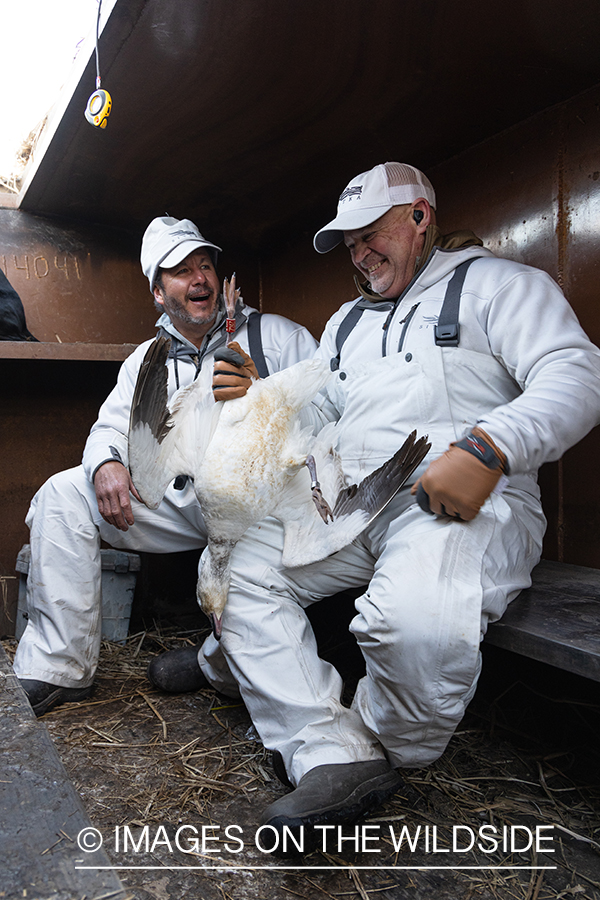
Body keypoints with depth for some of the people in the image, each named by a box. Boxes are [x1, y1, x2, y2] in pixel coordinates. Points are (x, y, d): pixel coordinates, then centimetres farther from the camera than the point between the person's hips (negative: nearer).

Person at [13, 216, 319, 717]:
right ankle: (58, 670, -5)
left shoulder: (278, 336, 5)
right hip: (179, 502, 4)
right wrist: (106, 463, -13)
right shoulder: (147, 359, 19)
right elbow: (113, 426, 12)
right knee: (63, 495, -9)